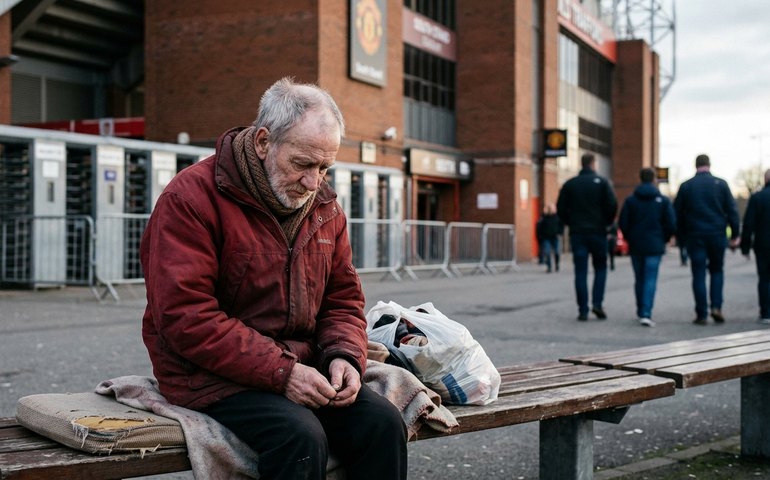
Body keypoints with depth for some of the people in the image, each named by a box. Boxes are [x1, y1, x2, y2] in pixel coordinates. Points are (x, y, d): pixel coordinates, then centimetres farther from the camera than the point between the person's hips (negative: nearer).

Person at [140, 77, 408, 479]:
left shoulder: (325, 207, 8)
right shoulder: (192, 198, -14)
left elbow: (343, 298, 14)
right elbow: (186, 318, -21)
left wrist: (345, 355, -8)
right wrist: (280, 371, -24)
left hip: (300, 370, 6)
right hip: (214, 375, -6)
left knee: (383, 423, -16)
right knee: (302, 438, -30)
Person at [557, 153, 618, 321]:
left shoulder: (569, 184, 5)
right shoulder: (602, 182, -2)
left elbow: (560, 208, 2)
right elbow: (612, 205, -9)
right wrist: (607, 222, 6)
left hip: (577, 233, 2)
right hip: (598, 232, -1)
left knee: (580, 272, 2)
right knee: (600, 268, 12)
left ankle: (583, 310, -1)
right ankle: (597, 303, -2)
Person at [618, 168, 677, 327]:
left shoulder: (630, 200, 1)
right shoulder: (663, 201, -2)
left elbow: (623, 224, -2)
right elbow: (672, 224, -5)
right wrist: (664, 239, 13)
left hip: (635, 246, 2)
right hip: (654, 246, -2)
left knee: (639, 279, 14)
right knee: (650, 280, -4)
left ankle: (641, 312, 23)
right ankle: (646, 314, -16)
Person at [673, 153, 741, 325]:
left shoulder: (686, 186, 2)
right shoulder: (721, 184, 0)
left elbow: (677, 213, 4)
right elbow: (732, 211, 0)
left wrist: (680, 235, 13)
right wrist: (735, 234, 4)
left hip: (695, 237, 0)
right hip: (717, 235, 0)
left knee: (699, 275, 3)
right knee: (717, 271, 16)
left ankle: (701, 314, 1)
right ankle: (716, 307, 1)